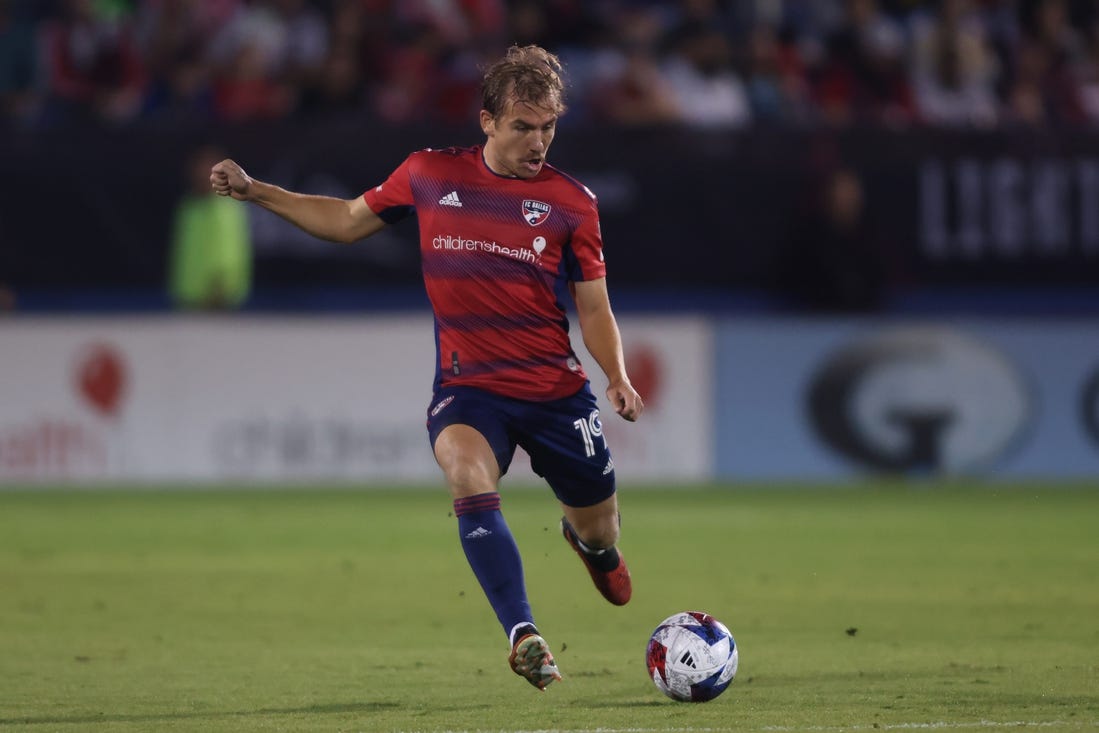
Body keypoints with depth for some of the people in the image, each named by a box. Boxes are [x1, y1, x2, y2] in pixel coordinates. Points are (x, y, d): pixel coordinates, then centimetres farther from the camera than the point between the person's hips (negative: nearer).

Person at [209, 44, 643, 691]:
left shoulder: (571, 201, 0)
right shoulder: (431, 175, 2)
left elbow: (594, 307, 6)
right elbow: (349, 221, 17)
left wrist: (618, 377, -11)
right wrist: (255, 191, 13)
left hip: (557, 389, 1)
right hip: (468, 387, -1)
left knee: (600, 534, 10)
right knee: (469, 473, -34)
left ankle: (589, 540, 51)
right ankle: (523, 634, -35)